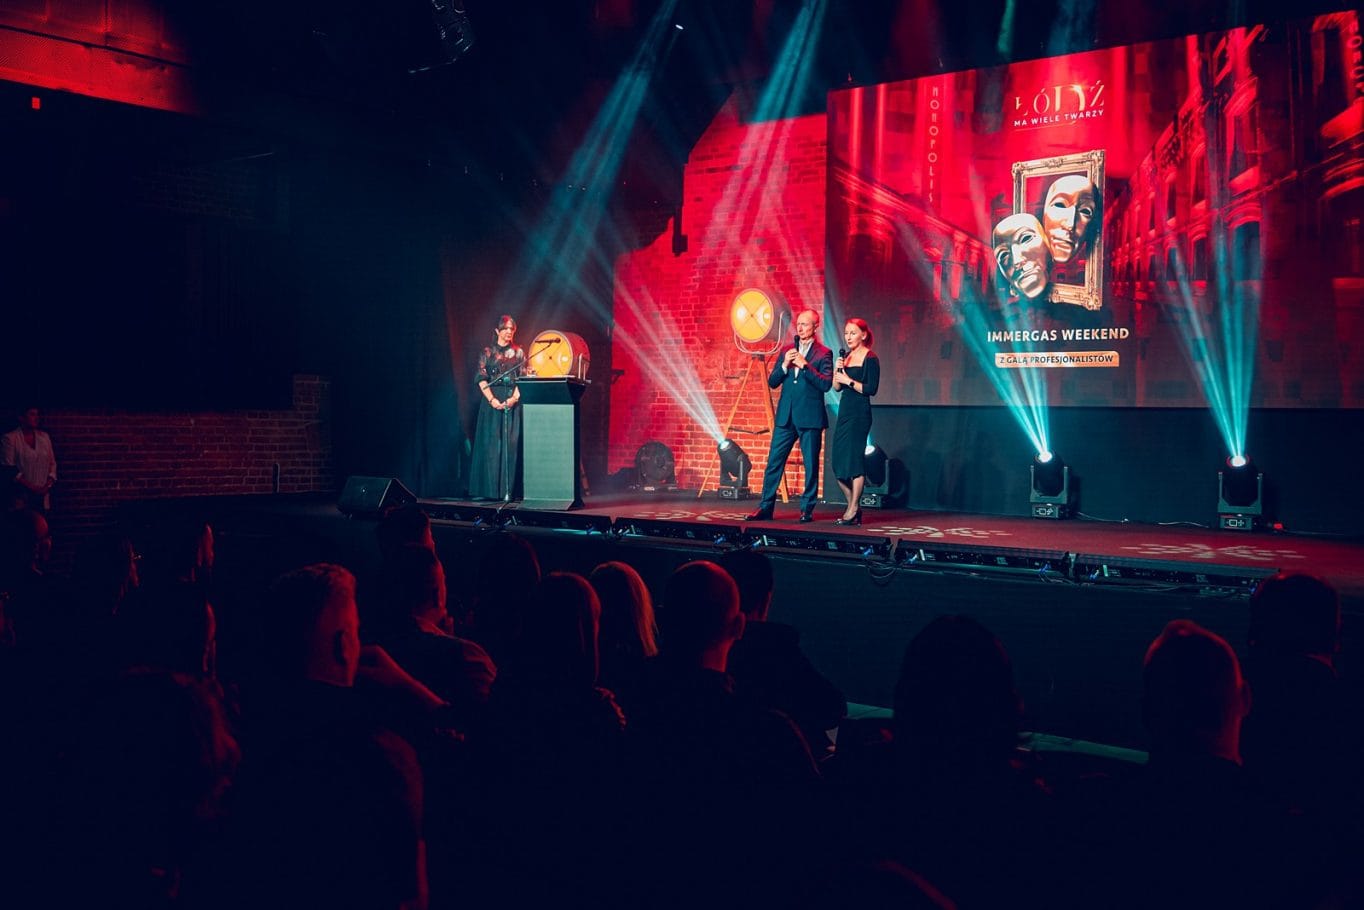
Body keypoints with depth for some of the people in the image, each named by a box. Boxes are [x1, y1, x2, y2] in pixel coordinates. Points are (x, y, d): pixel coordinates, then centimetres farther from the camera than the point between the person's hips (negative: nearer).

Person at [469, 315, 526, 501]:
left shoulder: (519, 353, 11)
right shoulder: (488, 352, 7)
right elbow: (482, 379, 0)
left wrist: (515, 398, -13)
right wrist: (492, 399, -14)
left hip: (513, 401, 1)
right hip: (492, 400, -1)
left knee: (510, 442, -4)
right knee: (491, 442, -4)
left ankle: (507, 489, -3)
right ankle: (489, 488, -2)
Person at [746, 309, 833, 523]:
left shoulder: (823, 353, 0)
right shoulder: (786, 351, 14)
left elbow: (826, 384, -12)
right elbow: (772, 382, 10)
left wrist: (805, 365, -17)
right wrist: (784, 365, -7)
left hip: (810, 417, -4)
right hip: (785, 416, 4)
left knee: (811, 464, 2)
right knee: (773, 462, 3)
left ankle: (807, 509, 11)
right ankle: (765, 507, 8)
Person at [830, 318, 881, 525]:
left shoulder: (870, 359, -7)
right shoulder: (845, 356, 14)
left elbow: (871, 389, -14)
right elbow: (836, 387, 13)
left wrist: (849, 380, -14)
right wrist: (837, 370, -3)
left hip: (860, 413, -8)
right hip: (844, 411, 8)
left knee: (854, 460, -7)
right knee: (838, 461, 6)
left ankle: (853, 511, -1)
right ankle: (854, 507, 17)